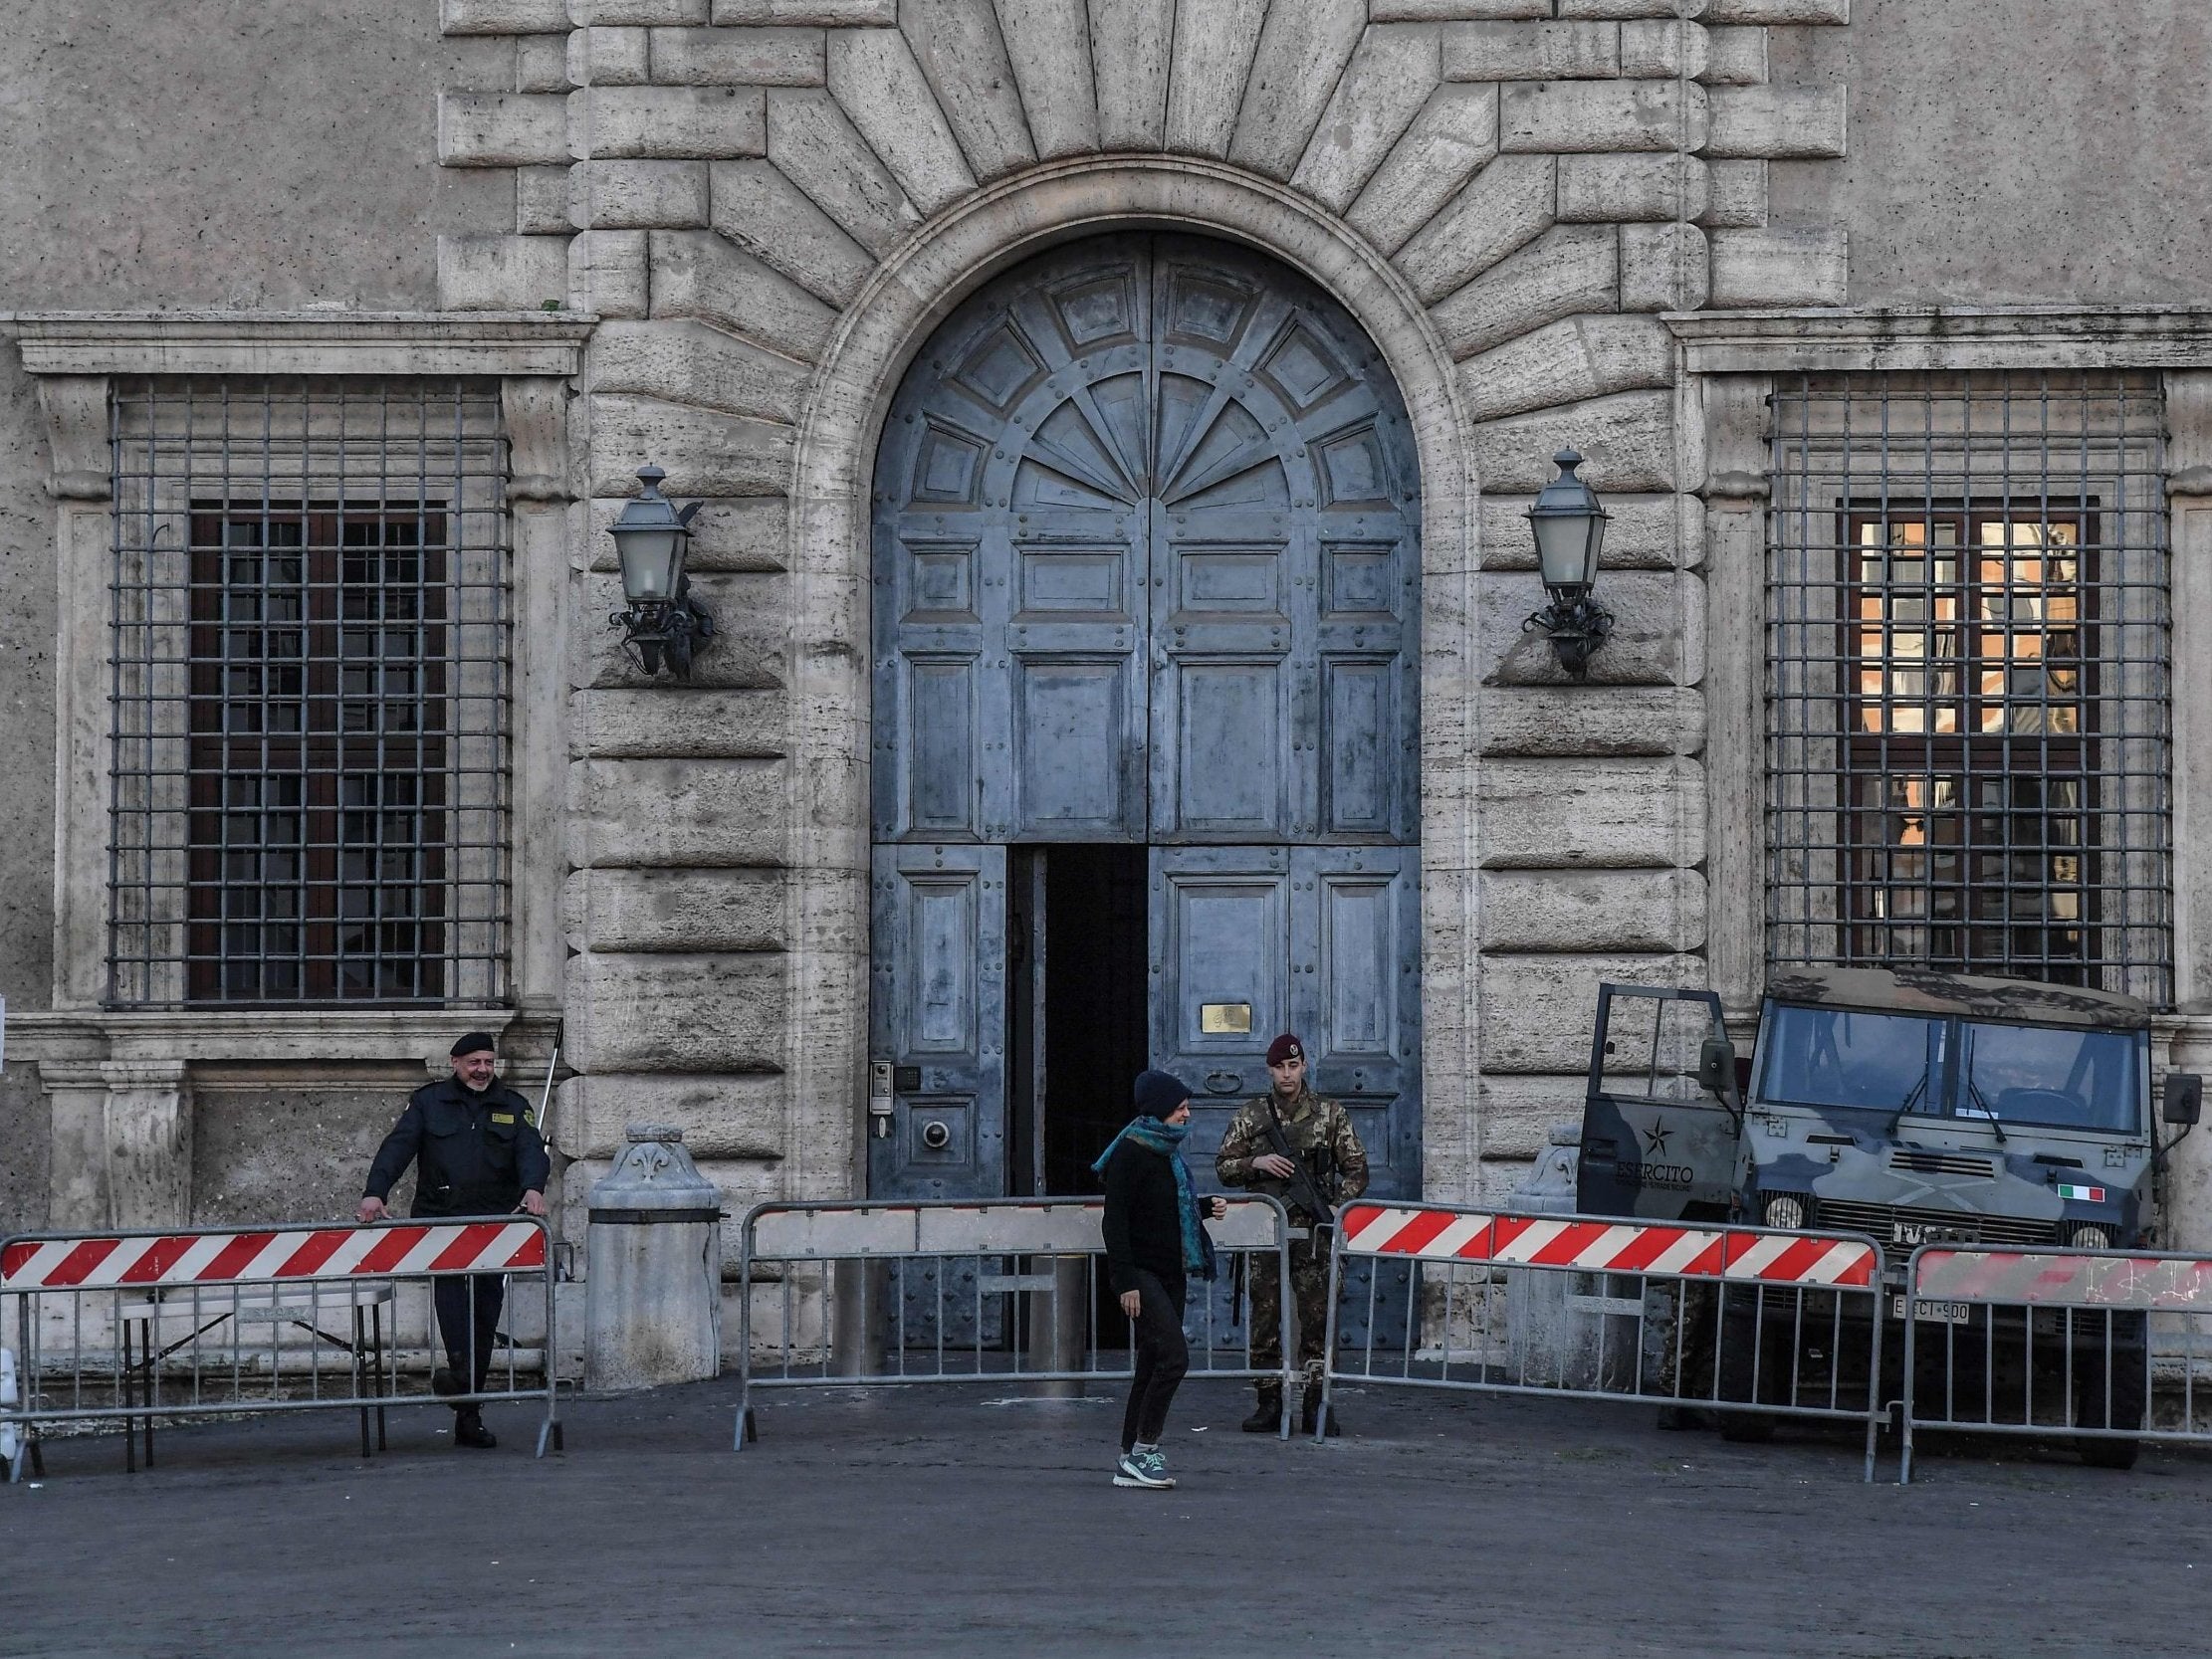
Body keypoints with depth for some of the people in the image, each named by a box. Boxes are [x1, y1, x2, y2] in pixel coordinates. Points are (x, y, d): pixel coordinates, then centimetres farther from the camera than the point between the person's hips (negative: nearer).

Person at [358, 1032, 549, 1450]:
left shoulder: (513, 1107, 13)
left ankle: (469, 1415, 10)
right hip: (438, 1218, -2)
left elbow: (531, 1151, -2)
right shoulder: (428, 1102, 9)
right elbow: (397, 1147, -2)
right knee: (446, 1274, -33)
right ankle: (460, 1365, -48)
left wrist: (533, 1187, -24)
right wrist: (375, 1191, -19)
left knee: (484, 1316, 4)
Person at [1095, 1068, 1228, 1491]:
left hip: (1169, 1273, 9)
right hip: (1141, 1273, -9)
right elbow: (1116, 1219, -16)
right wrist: (1125, 1282, -21)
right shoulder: (1131, 1153, -12)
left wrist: (1206, 1206, 8)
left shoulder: (1167, 1151, 15)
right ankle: (1142, 1452, -11)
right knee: (1174, 1356, -18)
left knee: (1152, 1364, 9)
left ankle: (1131, 1461, 13)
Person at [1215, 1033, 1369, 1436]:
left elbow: (1356, 1169, 8)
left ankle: (1317, 1403, 1)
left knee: (1317, 1319, -3)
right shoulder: (1250, 1115, 8)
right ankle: (1269, 1403, 8)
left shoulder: (1331, 1114, 6)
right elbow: (1223, 1167, 9)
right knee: (1265, 1319, 2)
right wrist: (1256, 1163, -10)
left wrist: (1337, 1208, -6)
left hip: (1313, 1235, -1)